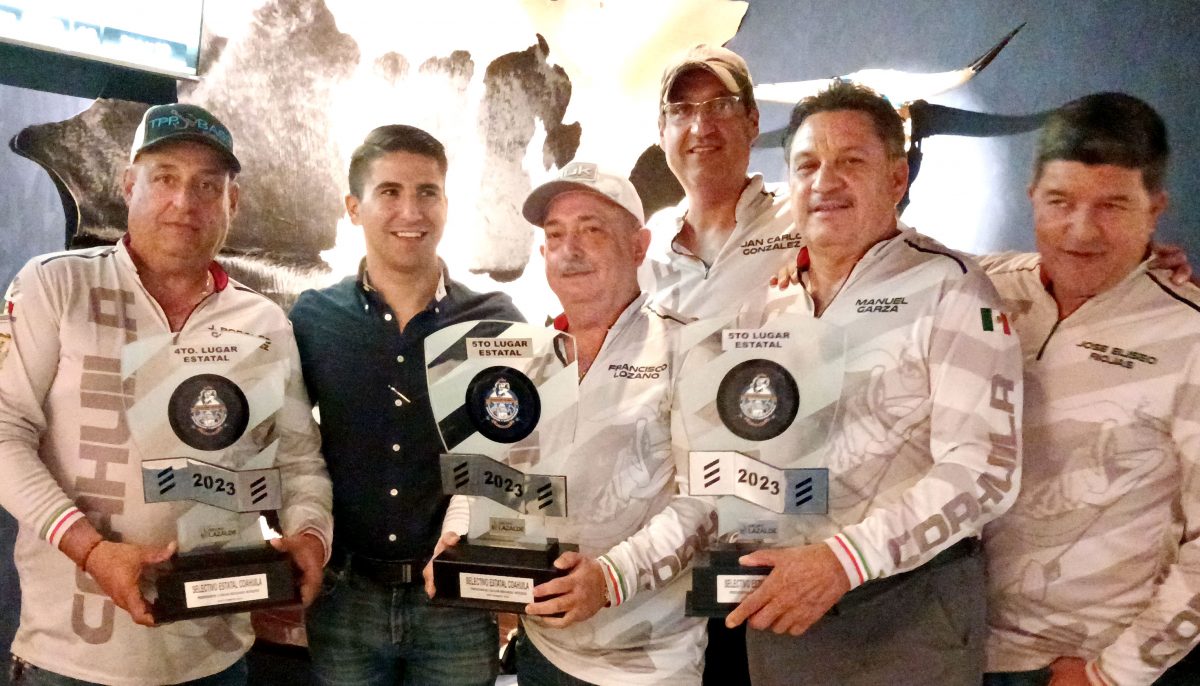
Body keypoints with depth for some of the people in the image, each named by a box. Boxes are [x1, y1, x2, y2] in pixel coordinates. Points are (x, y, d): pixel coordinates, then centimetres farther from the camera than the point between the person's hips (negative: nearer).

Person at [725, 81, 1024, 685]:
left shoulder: (947, 287, -8)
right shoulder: (769, 302, 7)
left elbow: (983, 469, -17)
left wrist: (844, 558, -24)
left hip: (910, 608, -4)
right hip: (777, 602, 5)